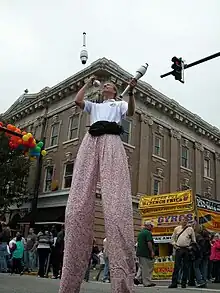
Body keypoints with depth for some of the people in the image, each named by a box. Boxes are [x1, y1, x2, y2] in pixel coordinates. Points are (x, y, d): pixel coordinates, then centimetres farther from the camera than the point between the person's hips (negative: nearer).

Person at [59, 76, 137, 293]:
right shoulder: (94, 106, 41)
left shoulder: (119, 104, 31)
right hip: (90, 141, 4)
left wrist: (131, 92, -8)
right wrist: (88, 83, 35)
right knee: (78, 203, -13)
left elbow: (131, 112, 8)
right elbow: (77, 100, 22)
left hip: (111, 140, -3)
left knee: (116, 204, -24)